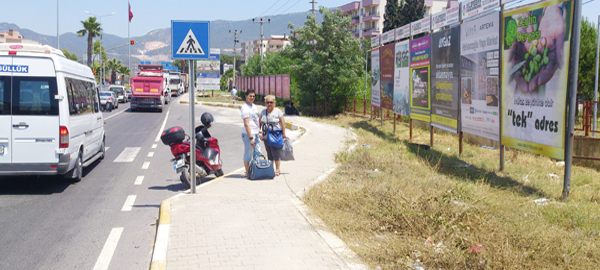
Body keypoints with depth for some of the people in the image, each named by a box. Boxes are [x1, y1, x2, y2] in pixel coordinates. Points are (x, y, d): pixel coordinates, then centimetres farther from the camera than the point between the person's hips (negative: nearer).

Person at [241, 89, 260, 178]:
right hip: (248, 134, -9)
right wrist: (251, 138, -21)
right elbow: (246, 124, -19)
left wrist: (259, 131, 21)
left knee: (257, 153, 14)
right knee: (248, 154, -2)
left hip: (256, 133, 9)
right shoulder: (245, 108, -14)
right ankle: (248, 173, 6)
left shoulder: (254, 106, 13)